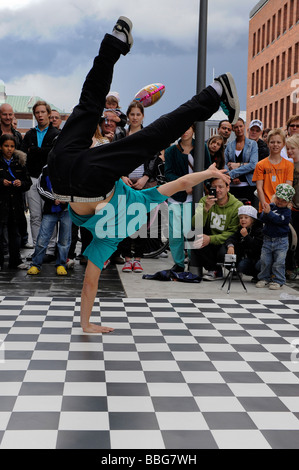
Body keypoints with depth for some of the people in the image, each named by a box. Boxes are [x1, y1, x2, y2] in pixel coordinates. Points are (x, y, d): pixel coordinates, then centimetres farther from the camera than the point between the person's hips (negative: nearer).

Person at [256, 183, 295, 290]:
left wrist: (269, 213, -30)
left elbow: (279, 220, -22)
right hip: (268, 239, 3)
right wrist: (265, 213, -24)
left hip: (281, 241, -3)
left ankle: (277, 281, 9)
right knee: (265, 261, 6)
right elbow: (261, 218, -4)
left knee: (279, 262, -2)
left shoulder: (287, 211, -6)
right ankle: (264, 278, 19)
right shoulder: (271, 206, 4)